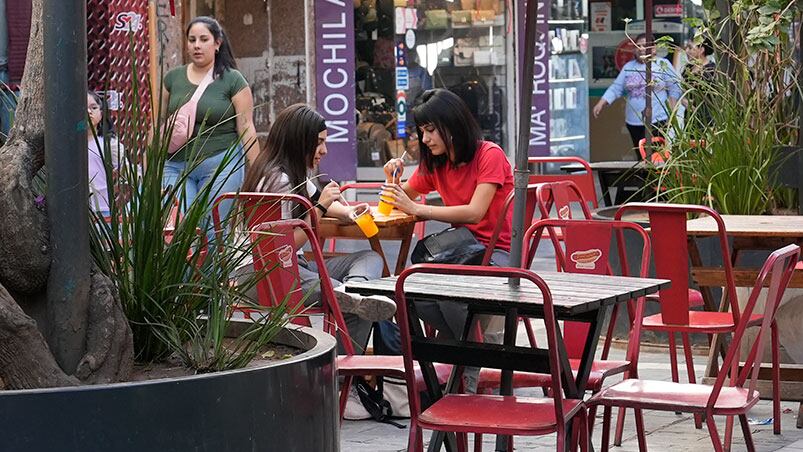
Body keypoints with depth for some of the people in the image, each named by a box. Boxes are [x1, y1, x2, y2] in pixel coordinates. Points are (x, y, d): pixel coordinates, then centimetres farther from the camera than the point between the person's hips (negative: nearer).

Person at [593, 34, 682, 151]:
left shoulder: (663, 64, 2)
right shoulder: (628, 67, 13)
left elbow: (674, 90, 0)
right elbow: (616, 88, 11)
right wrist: (601, 104, -1)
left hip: (658, 121, -5)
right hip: (633, 121, 5)